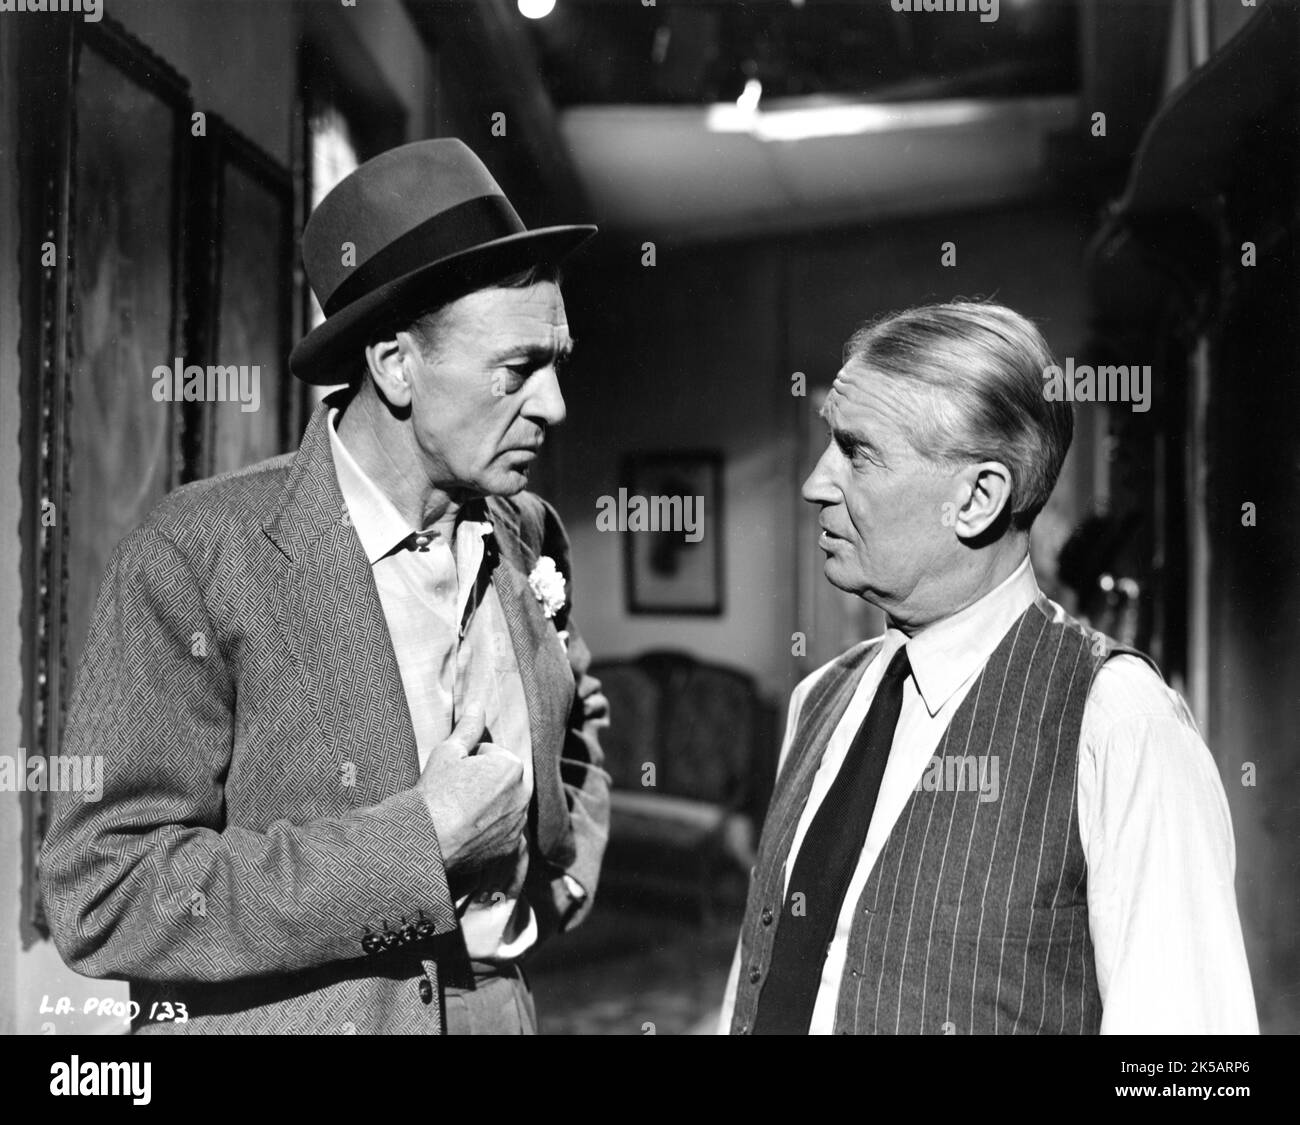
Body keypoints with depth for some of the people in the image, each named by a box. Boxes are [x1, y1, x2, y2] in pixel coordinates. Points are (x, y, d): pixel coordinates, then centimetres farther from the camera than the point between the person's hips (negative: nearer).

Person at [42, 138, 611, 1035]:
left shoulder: (532, 539, 0)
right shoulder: (194, 556, -17)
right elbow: (102, 898, -20)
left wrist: (562, 868, 1)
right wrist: (418, 842, -22)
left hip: (495, 1006, 5)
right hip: (270, 1015, -5)